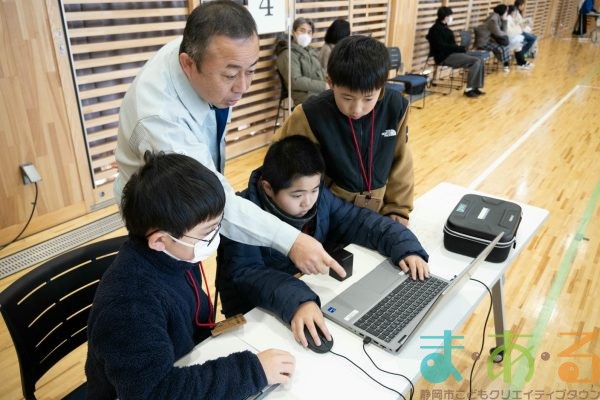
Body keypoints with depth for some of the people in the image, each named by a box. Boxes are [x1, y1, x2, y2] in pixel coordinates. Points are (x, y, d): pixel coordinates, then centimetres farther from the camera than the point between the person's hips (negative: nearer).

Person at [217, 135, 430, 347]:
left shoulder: (319, 197, -6)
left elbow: (359, 220, 0)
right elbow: (246, 274, -34)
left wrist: (405, 247, -14)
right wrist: (297, 301, -50)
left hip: (312, 292, 5)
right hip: (255, 317, -5)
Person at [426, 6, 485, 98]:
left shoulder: (443, 27, 18)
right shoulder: (436, 29, -9)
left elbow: (450, 44, 18)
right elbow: (442, 46, -18)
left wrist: (461, 49, -2)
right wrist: (461, 48, -15)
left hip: (451, 53, 9)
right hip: (445, 57, -9)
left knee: (479, 61, -4)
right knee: (476, 61, -19)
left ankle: (475, 87, -3)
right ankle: (469, 89, -15)